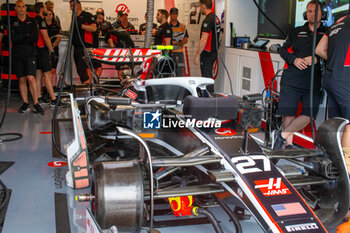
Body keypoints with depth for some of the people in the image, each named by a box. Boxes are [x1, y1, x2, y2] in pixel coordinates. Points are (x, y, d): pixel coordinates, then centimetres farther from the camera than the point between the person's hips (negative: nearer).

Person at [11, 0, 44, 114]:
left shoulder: (32, 21, 9)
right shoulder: (12, 22, 8)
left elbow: (35, 37, -5)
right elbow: (13, 37, -6)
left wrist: (20, 37, -9)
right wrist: (27, 36, -7)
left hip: (30, 53, -1)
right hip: (17, 54, 2)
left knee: (30, 78, -13)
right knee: (21, 79, 4)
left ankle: (36, 103, -9)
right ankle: (25, 103, 12)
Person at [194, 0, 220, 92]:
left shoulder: (208, 20, -19)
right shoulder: (216, 18, 12)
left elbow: (204, 40, -24)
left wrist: (197, 55, -21)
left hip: (207, 53, -10)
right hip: (214, 52, 10)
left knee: (206, 77, -4)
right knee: (209, 76, 18)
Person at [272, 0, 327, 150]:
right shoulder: (296, 32, 17)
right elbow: (283, 50, 15)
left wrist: (317, 59, -14)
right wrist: (294, 59, -5)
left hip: (313, 82, -1)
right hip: (291, 80, 1)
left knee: (309, 115, -11)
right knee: (288, 113, -3)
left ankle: (282, 135, -1)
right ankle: (289, 145, 7)